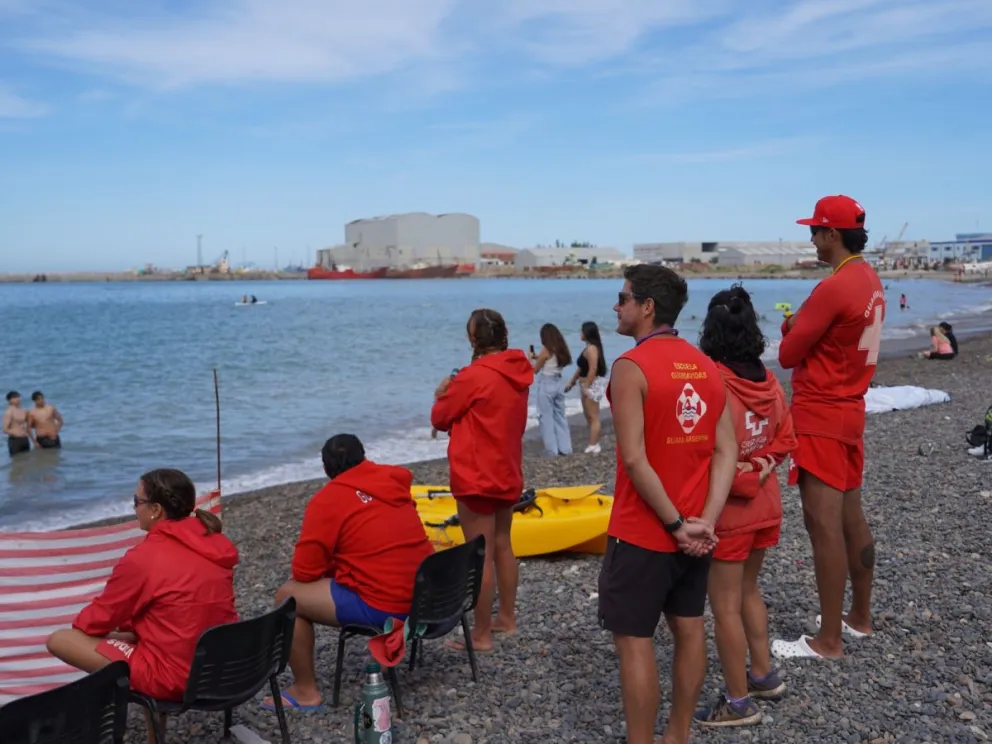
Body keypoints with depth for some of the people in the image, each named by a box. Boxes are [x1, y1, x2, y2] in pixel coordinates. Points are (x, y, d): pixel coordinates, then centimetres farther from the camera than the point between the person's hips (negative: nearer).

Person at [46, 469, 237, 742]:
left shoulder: (143, 558, -15)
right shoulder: (216, 543, 4)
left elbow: (101, 618, 0)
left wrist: (80, 624, 22)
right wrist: (127, 620, 25)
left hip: (177, 678, -7)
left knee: (59, 640, 0)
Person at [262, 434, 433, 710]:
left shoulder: (326, 500, -7)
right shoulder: (393, 481, 10)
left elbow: (304, 572, -3)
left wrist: (328, 567, 18)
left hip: (385, 607, -7)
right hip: (425, 595, 8)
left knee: (287, 596, 5)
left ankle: (305, 691, 12)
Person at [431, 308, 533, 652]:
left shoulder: (473, 376, -19)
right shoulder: (517, 373, 4)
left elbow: (440, 419, -7)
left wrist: (443, 395, 11)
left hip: (476, 477, -8)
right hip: (507, 473, 8)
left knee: (480, 556, -2)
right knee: (501, 546, 19)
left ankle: (481, 635, 5)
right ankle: (507, 618, 30)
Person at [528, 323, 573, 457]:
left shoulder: (546, 350, -13)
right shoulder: (560, 350, 5)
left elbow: (535, 370, -6)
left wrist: (531, 358, 10)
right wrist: (538, 357, 21)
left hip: (546, 385, -7)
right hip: (558, 384, 7)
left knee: (547, 418, 1)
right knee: (560, 416, 13)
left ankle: (551, 450, 2)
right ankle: (565, 448, 15)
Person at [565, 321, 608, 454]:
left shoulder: (591, 349, -17)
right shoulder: (589, 347, 16)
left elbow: (593, 369, -23)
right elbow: (581, 367, 22)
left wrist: (586, 386, -22)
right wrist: (572, 381, 23)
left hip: (593, 384, -11)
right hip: (589, 384, 11)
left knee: (593, 417, -7)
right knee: (588, 415, 15)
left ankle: (593, 446, -5)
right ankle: (594, 444, 20)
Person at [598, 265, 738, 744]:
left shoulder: (631, 367, -16)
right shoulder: (706, 366, 5)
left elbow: (635, 459, -22)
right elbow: (726, 451, 0)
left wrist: (676, 524, -15)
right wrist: (705, 522, -7)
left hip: (641, 533, -7)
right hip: (692, 531, 8)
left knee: (633, 641, 3)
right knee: (689, 628, 17)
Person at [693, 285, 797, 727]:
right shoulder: (769, 381, 0)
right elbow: (785, 440, 7)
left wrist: (743, 479, -9)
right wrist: (760, 468, -4)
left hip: (730, 510, -7)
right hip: (765, 506, 8)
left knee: (725, 606, 5)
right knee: (748, 590, 25)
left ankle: (739, 703, 15)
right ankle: (763, 674, 36)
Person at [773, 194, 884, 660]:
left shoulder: (833, 288, -21)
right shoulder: (870, 280, 9)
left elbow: (787, 355, -14)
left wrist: (791, 328, 4)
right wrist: (802, 326, 2)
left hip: (820, 419, -10)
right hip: (849, 410, 10)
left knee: (824, 525, -4)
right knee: (851, 518, 17)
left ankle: (829, 641, 3)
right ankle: (860, 617, 29)